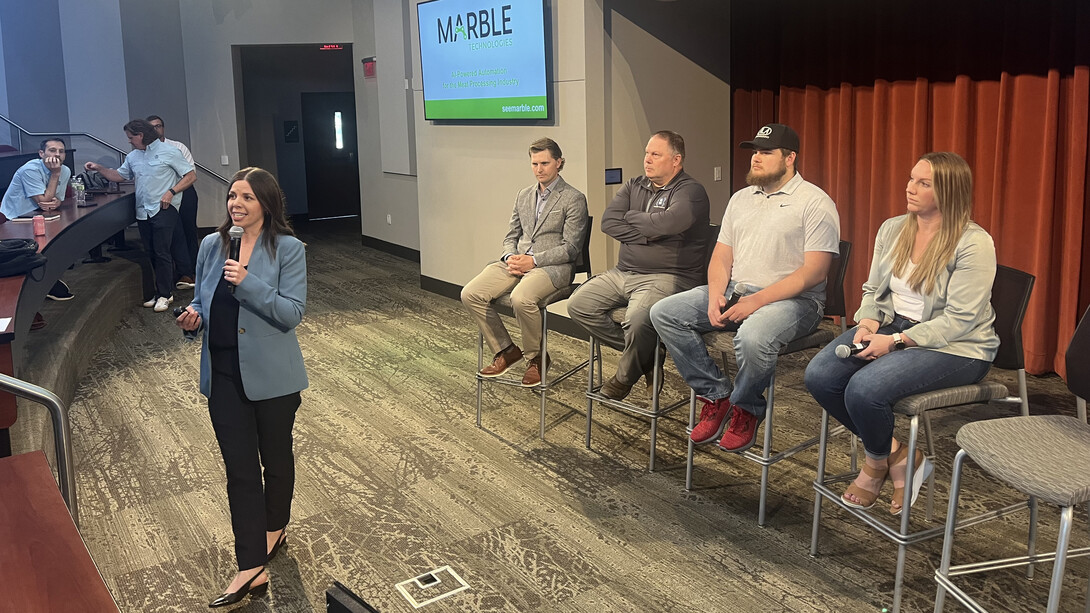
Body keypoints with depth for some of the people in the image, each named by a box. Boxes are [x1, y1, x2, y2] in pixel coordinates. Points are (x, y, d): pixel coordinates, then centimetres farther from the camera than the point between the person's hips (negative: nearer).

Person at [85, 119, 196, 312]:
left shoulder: (168, 152, -4)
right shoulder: (133, 156, 15)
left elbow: (191, 176, -7)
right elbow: (119, 176, 27)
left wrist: (171, 192, -17)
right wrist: (99, 168, 12)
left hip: (163, 209, -7)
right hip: (143, 211, 7)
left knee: (161, 252, -9)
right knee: (151, 253, 9)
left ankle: (164, 294, -3)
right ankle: (165, 290, 18)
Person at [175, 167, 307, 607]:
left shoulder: (288, 249, -11)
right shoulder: (211, 245, 3)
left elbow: (292, 313, -18)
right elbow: (201, 300, 15)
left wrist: (248, 283, -27)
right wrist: (193, 318, -7)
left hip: (271, 376, -3)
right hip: (224, 376, 4)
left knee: (275, 458, 15)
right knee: (239, 468, 3)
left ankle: (274, 529, 41)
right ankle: (252, 569, 7)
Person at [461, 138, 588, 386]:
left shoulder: (573, 199, -3)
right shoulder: (523, 196, 19)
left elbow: (570, 249, -9)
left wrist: (533, 261, -17)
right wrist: (510, 257, -2)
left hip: (553, 266, -6)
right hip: (517, 262, 7)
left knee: (521, 298, -37)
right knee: (470, 294, -15)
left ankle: (535, 358, -10)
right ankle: (505, 350, 1)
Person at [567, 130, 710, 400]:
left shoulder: (690, 191, -6)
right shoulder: (634, 186, 15)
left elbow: (667, 223, -25)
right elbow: (608, 221, 1)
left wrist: (631, 216, -6)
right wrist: (648, 234, -10)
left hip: (666, 277, -8)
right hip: (623, 272, 8)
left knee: (636, 321, -34)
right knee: (578, 306, -3)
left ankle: (626, 375, 0)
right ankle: (644, 354, 5)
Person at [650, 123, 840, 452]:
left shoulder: (815, 203, -5)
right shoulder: (741, 199, 17)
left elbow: (814, 271, -14)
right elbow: (721, 256, 15)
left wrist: (757, 300, -21)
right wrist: (715, 297, -6)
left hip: (791, 299, -7)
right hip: (734, 290, 7)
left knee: (753, 337, -39)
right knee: (664, 313, -10)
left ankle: (746, 409, -7)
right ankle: (717, 396, -3)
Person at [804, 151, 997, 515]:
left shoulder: (973, 244, -14)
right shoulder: (892, 229, 7)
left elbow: (959, 320, -18)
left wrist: (895, 341, -23)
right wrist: (868, 322, -8)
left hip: (955, 348, -7)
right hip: (893, 327, 7)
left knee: (864, 389, -30)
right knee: (819, 376, -16)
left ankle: (877, 461, 7)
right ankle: (894, 453, 4)